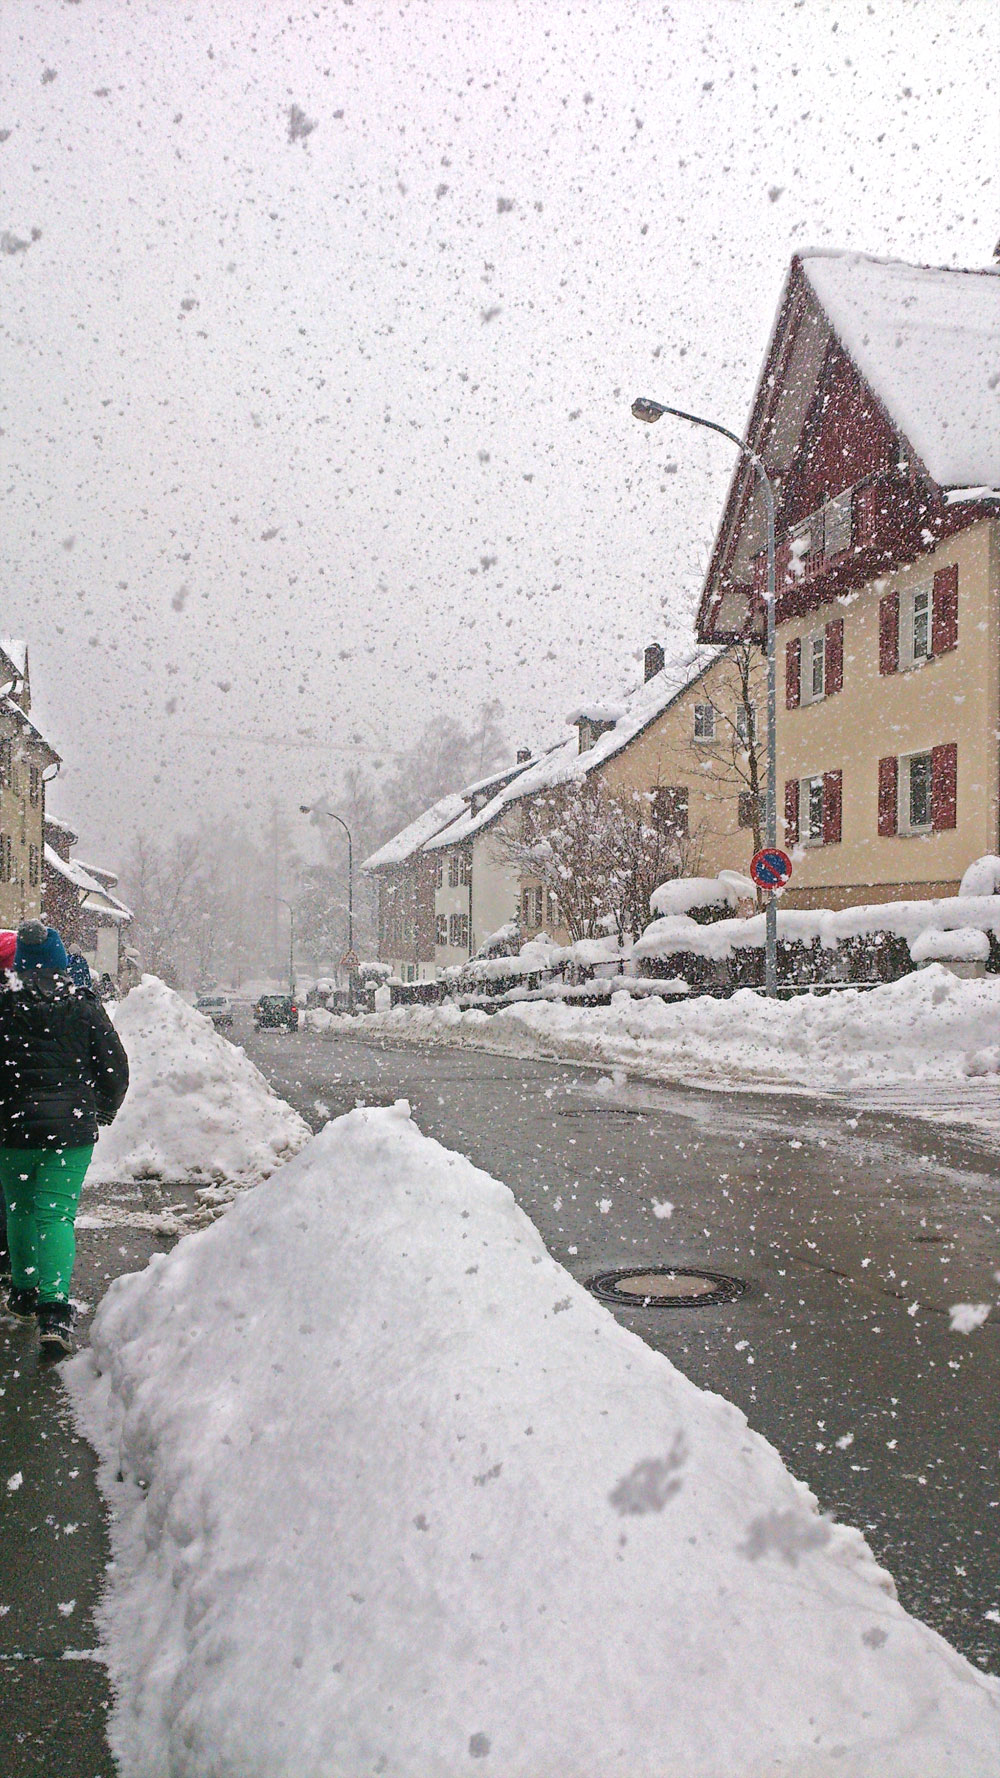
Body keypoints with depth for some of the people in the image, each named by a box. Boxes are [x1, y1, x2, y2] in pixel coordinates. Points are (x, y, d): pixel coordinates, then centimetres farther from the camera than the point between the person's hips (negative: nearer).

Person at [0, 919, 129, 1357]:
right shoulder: (83, 1005, -3)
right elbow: (115, 1068, 1)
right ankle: (54, 1309, -13)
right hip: (71, 1128, -1)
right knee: (56, 1214, 0)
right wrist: (100, 1111, 18)